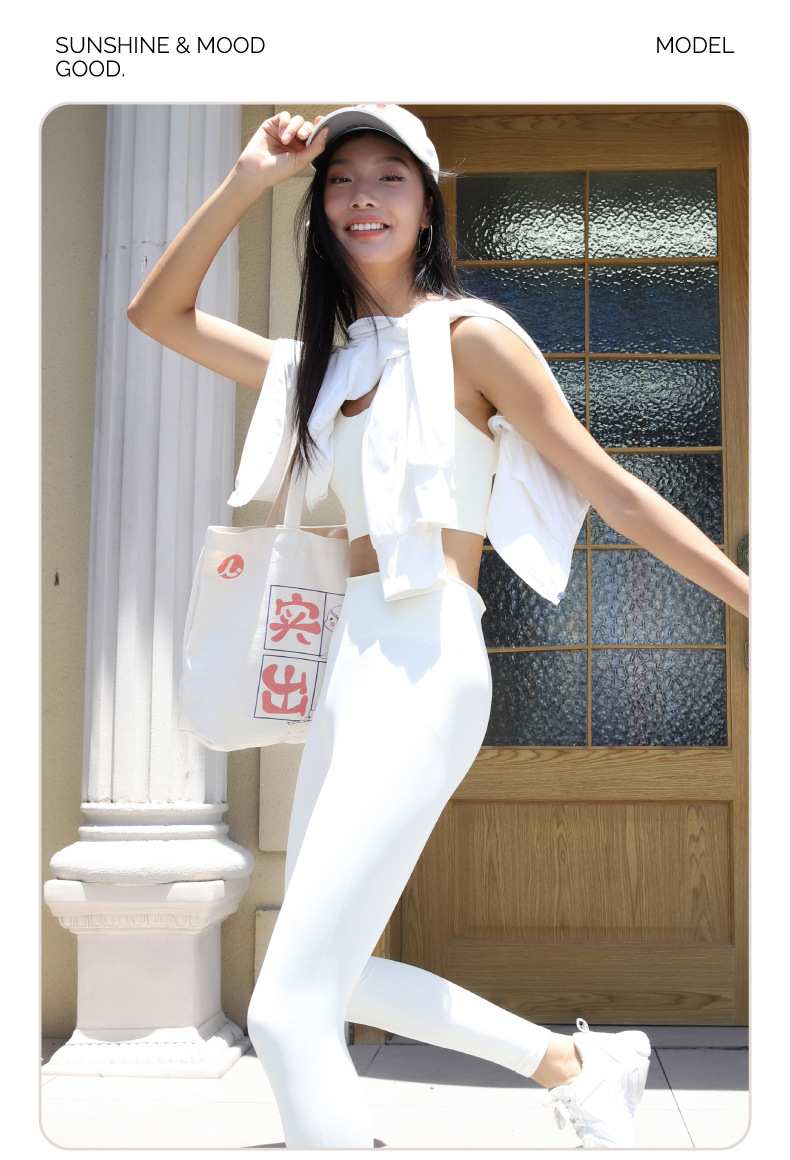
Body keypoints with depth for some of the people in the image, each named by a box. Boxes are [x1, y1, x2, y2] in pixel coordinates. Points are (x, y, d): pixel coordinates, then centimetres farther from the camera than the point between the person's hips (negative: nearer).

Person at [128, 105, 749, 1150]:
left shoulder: (469, 334, -1)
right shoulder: (320, 366, 18)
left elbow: (610, 487, -1)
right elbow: (158, 313, 17)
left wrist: (758, 600, -2)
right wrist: (247, 181, 7)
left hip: (425, 668, -8)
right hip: (350, 670, 8)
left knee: (288, 1014, -14)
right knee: (330, 980, 17)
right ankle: (577, 1065, 30)